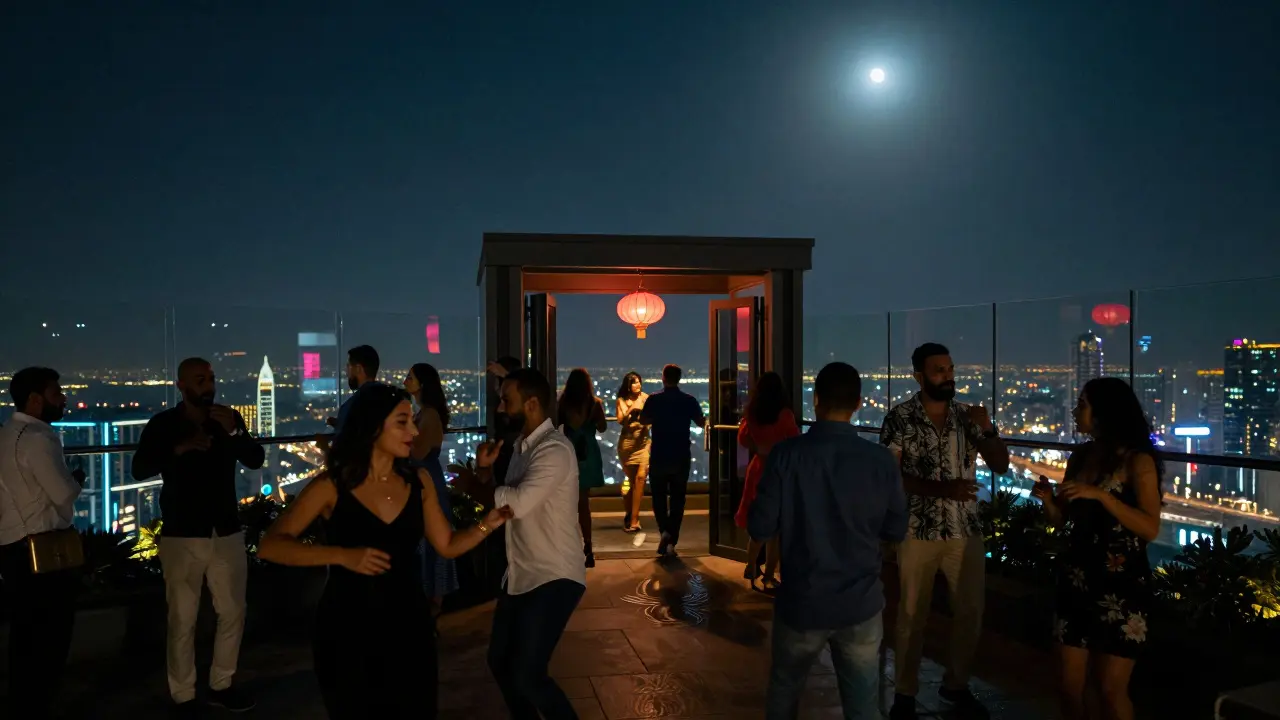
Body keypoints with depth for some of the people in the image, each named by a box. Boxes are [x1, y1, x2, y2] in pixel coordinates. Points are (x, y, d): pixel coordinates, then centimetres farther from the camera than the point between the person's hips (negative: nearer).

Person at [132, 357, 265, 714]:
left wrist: (234, 431, -18)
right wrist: (180, 449, -25)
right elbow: (139, 469, -12)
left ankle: (221, 685, 24)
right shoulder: (162, 424, -2)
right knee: (183, 620, 1)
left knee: (233, 612, 9)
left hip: (227, 532, 3)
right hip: (182, 535, -3)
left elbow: (256, 460, -3)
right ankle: (183, 695, 15)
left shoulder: (229, 418, 5)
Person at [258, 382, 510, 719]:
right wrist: (342, 556, -24)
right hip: (347, 630, -3)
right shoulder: (333, 486, -10)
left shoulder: (418, 481, 1)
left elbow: (447, 545, 7)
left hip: (409, 625, 3)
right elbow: (270, 546, -12)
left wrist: (486, 524, -12)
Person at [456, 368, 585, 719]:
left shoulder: (554, 450, -20)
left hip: (554, 578, -9)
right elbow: (500, 500, 13)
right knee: (500, 661, 18)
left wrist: (472, 485, -13)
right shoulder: (522, 445, 9)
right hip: (521, 575, 9)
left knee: (526, 674, -10)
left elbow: (516, 503, -30)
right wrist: (485, 469, -6)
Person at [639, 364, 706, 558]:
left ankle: (664, 530, -9)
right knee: (677, 499, 10)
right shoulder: (689, 400, -5)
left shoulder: (654, 399, -9)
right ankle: (671, 541, 9)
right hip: (682, 458, 1)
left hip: (659, 457, -1)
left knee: (659, 497, 13)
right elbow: (701, 422, 7)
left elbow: (643, 420, 5)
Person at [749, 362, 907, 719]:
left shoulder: (787, 454, -14)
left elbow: (760, 527, -11)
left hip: (802, 602, 0)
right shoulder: (881, 460, -9)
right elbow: (896, 530, 2)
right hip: (861, 604, 1)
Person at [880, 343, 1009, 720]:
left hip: (966, 530, 4)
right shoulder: (900, 418, -8)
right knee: (912, 614, 8)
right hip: (918, 531, -3)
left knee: (971, 612, 12)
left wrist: (988, 429, -15)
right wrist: (940, 488, -23)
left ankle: (956, 685, 34)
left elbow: (1001, 466, 3)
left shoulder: (968, 415, 2)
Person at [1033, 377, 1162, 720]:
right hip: (1076, 580, 6)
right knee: (1071, 685, 8)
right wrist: (1048, 500, -7)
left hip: (1122, 586, -6)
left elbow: (1151, 529, -18)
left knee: (1110, 689, 0)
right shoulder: (1080, 456, 8)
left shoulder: (1137, 460, -9)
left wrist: (1100, 495, -25)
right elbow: (1062, 520, 13)